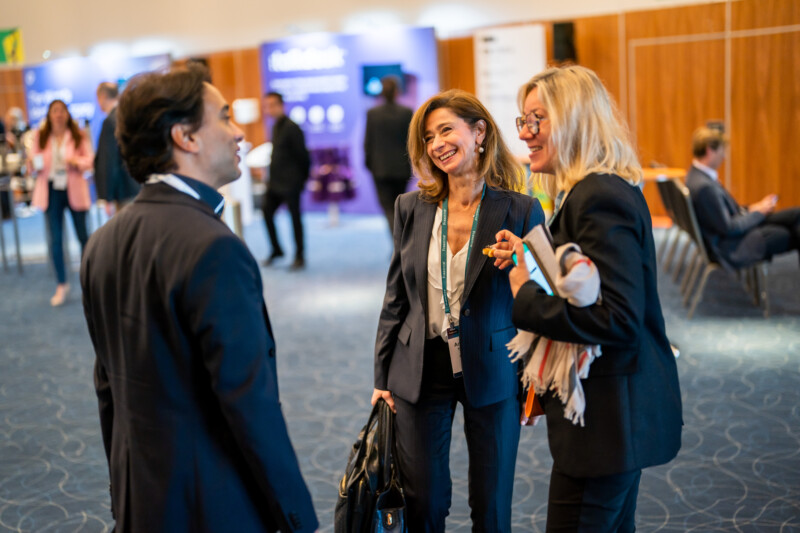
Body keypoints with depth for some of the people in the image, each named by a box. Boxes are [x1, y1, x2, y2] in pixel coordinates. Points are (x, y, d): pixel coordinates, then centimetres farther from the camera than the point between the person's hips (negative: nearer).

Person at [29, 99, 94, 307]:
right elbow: (33, 158, 7)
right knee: (55, 239, 2)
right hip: (51, 190, 1)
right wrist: (35, 164, -16)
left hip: (74, 189, -1)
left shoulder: (78, 136, 0)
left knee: (82, 234, 6)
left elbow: (89, 159, 0)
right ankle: (62, 285, 11)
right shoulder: (40, 137, 4)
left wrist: (77, 161, -21)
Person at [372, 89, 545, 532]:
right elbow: (396, 297, 6)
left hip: (492, 374, -2)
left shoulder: (520, 211, -8)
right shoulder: (411, 208, 0)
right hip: (422, 371, 2)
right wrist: (382, 376, 6)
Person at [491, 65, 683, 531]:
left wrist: (526, 296, -21)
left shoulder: (598, 198, -22)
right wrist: (530, 265, 1)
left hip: (608, 416, -11)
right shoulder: (605, 189, 11)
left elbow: (619, 320, -29)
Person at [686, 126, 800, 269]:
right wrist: (758, 212, -10)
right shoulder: (703, 186, -27)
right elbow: (728, 228, -23)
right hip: (733, 248, -10)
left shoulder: (696, 175, 4)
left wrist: (750, 209, 3)